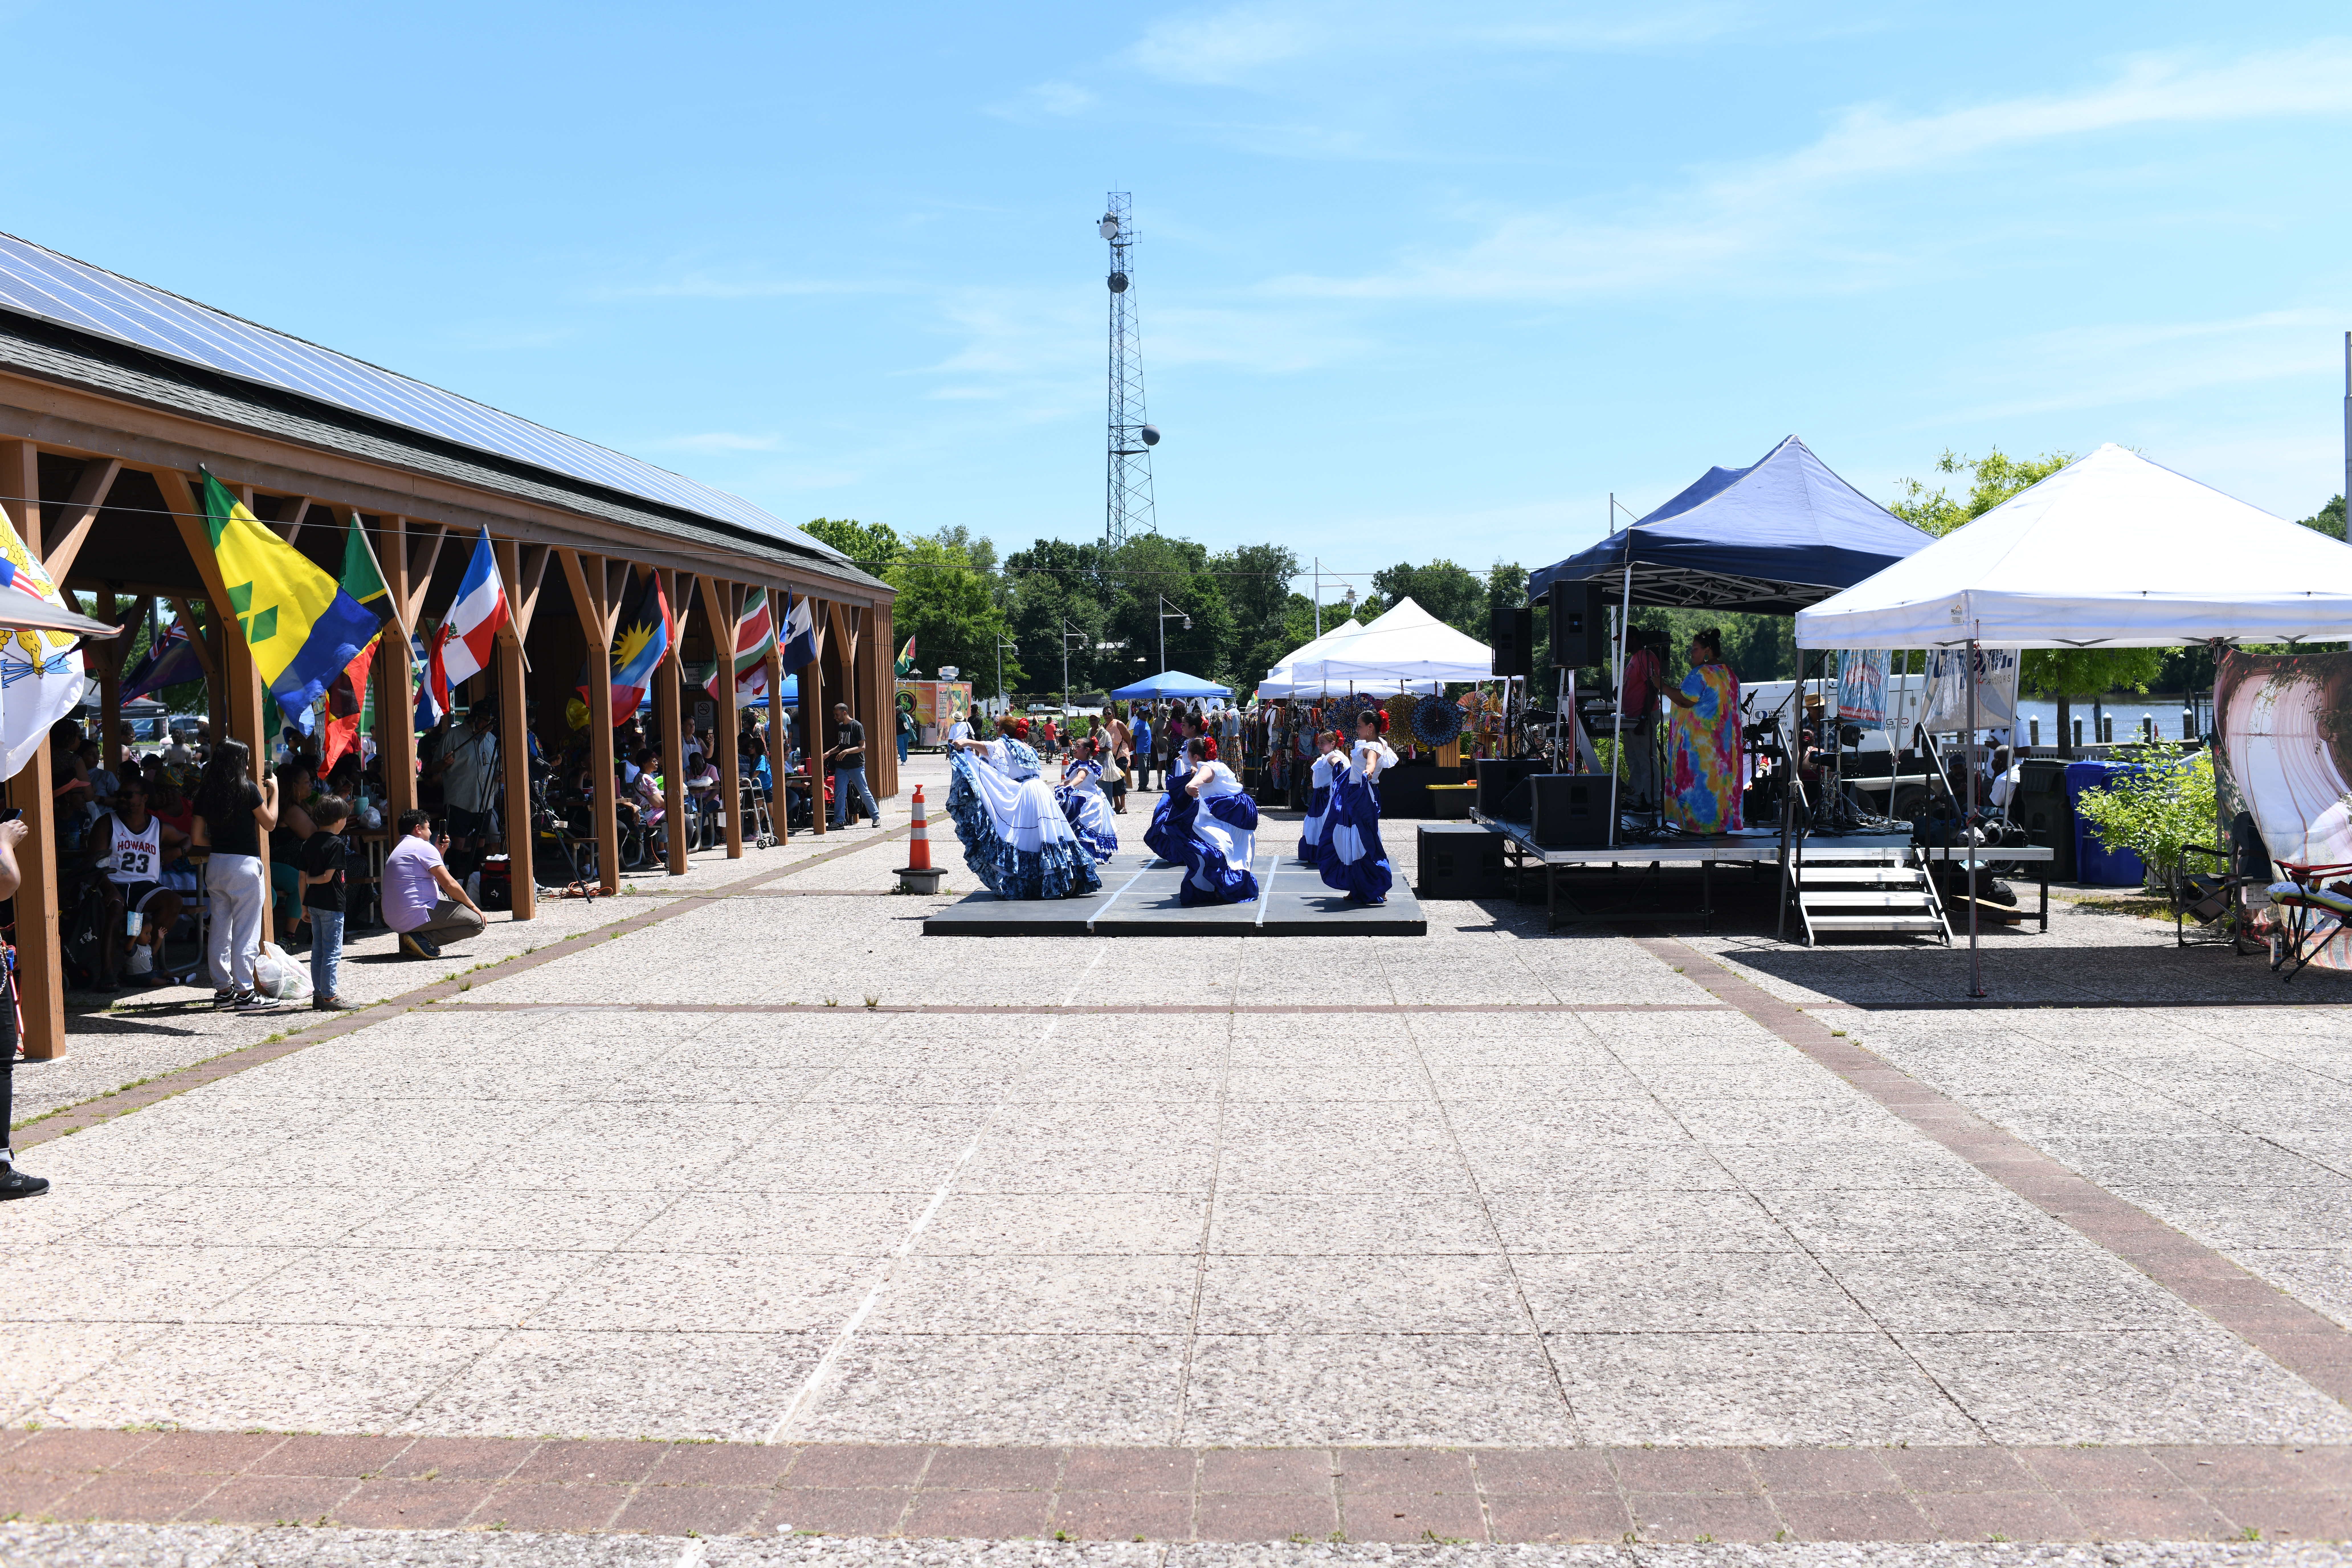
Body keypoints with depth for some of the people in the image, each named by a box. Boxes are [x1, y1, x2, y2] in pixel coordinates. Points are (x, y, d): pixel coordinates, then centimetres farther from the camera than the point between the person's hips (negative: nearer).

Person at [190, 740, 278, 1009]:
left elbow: (198, 838, 6)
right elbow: (270, 823, 1)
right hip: (244, 865, -6)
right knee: (246, 931, -1)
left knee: (220, 928, 12)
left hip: (215, 865, 6)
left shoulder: (205, 793, 5)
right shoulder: (248, 789, -11)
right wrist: (274, 790, 10)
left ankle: (222, 990, 17)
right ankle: (244, 992, 0)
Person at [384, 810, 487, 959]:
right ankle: (424, 939, -15)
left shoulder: (399, 849, 23)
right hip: (417, 917, -10)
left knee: (447, 896, 33)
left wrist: (439, 852, 26)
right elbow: (449, 884, -10)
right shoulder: (423, 846, -6)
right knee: (477, 922, -7)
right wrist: (473, 906, 0)